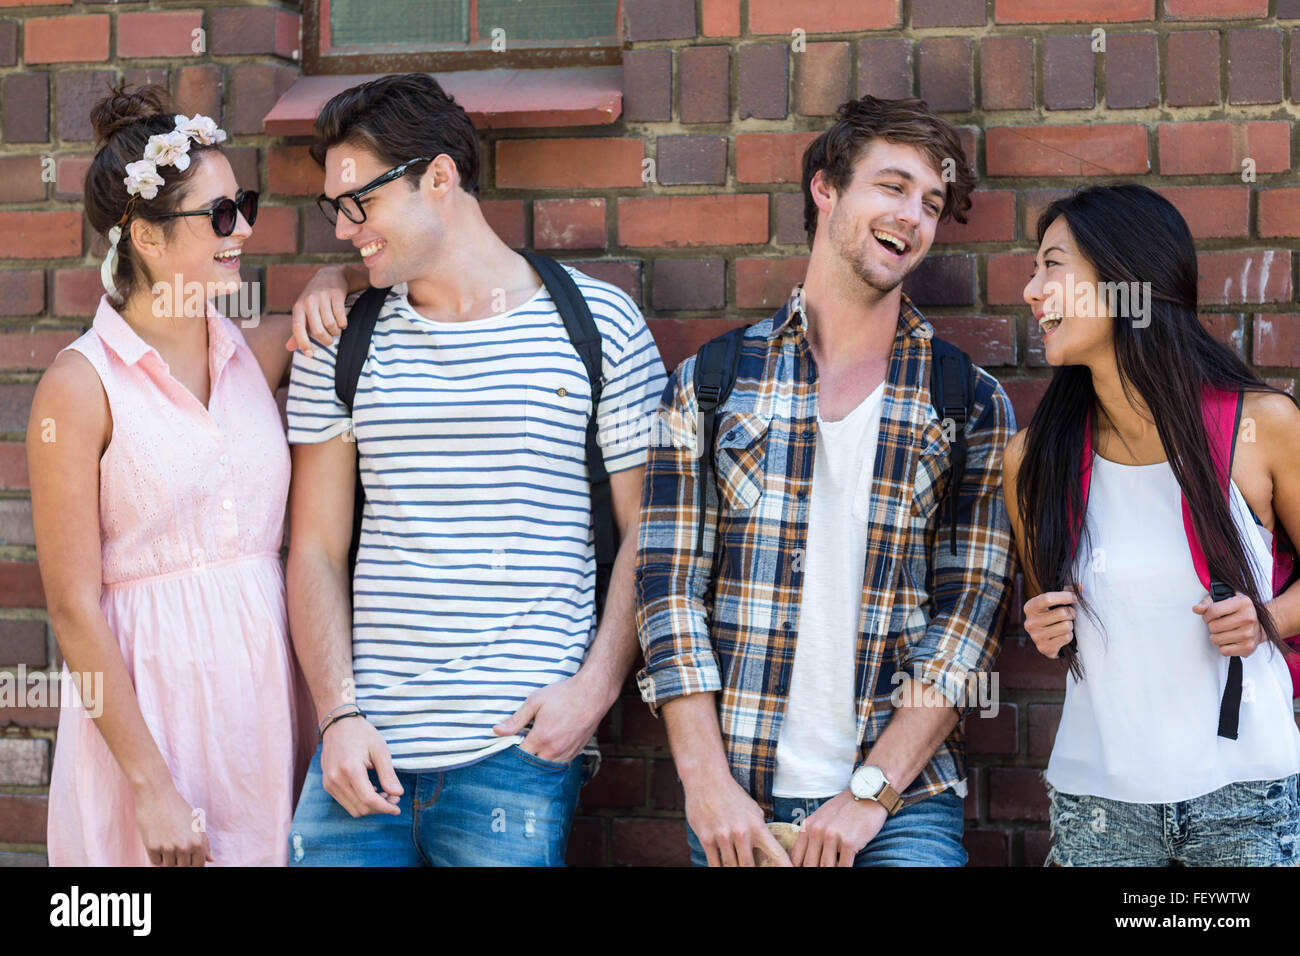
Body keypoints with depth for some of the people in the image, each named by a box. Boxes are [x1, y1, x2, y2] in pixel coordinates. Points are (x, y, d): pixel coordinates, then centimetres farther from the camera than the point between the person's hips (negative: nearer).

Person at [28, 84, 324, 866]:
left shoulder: (257, 352, 6)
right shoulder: (83, 385, -9)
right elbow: (73, 606, -10)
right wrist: (151, 785, -14)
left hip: (266, 680, 5)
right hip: (148, 699, -5)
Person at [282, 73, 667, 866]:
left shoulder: (597, 321, 2)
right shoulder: (344, 338, 9)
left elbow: (645, 532, 3)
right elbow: (316, 548, 8)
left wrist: (596, 685, -9)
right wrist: (339, 715, -4)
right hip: (364, 747, 3)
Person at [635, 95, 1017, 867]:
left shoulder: (972, 404, 4)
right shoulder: (712, 383, 5)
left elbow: (972, 610, -2)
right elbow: (669, 586, 1)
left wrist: (869, 792, -11)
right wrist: (708, 782, -8)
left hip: (905, 796, 0)